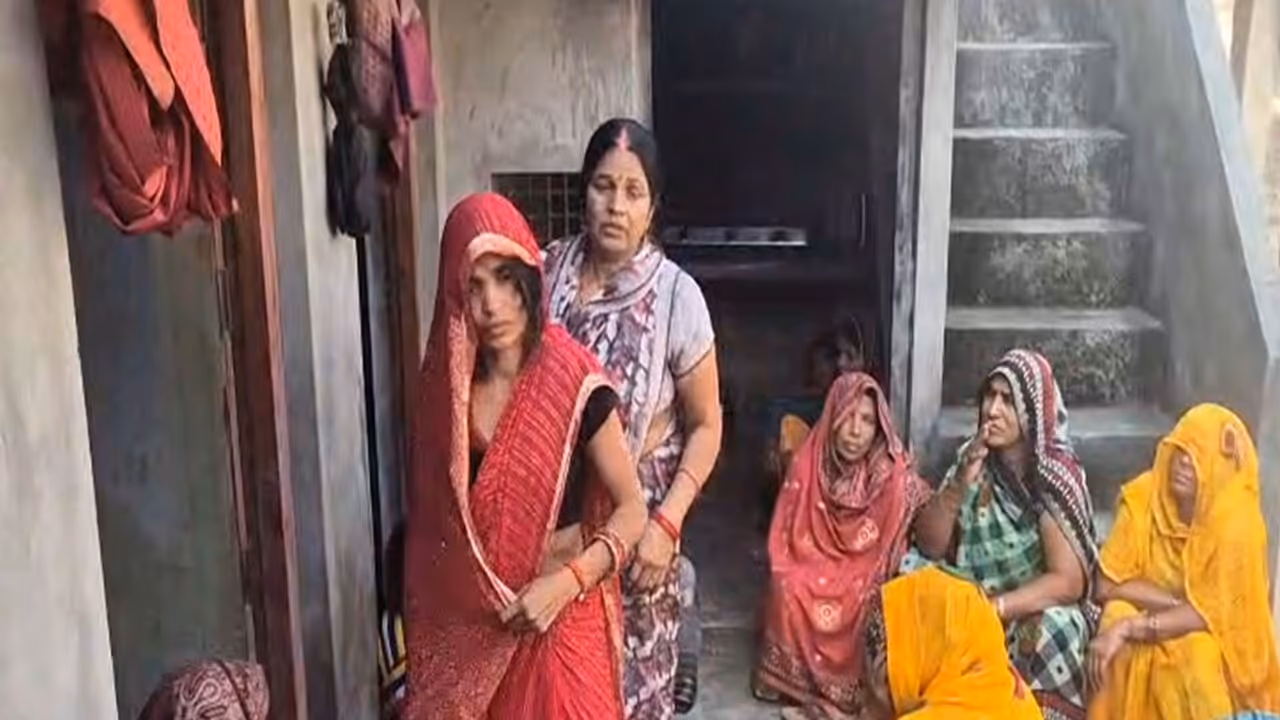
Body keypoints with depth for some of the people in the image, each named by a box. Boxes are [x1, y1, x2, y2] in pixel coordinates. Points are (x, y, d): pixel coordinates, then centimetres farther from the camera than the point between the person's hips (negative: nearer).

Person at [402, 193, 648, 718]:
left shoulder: (573, 384, -16)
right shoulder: (448, 385, -3)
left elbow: (632, 510, -10)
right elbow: (431, 513, 9)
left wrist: (564, 584, -21)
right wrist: (428, 611, 7)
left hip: (556, 611, -3)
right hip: (464, 619, 4)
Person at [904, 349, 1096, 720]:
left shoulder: (1054, 476, -15)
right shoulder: (973, 457, -2)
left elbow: (1068, 582, -19)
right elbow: (929, 547, -6)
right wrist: (960, 483, -19)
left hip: (1032, 610, -5)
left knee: (1054, 629, -35)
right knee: (905, 568, -17)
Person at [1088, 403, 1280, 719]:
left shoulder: (1236, 521, -20)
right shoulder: (1141, 496, -13)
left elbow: (1212, 613, -22)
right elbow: (1108, 585, -12)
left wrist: (1129, 629, -32)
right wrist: (1180, 603, -23)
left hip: (1217, 642, -2)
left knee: (1196, 653, -32)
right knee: (1118, 616, -27)